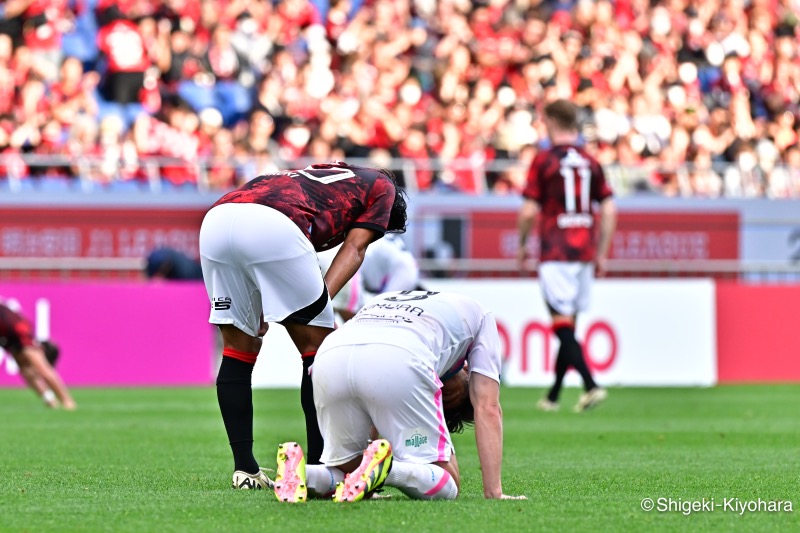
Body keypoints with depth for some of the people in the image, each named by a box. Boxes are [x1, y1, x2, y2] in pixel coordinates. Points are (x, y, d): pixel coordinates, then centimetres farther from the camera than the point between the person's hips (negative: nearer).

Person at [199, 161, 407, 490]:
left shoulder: (312, 175, 42)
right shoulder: (382, 185, 29)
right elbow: (354, 248, 12)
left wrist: (264, 310, 17)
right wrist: (323, 300, 1)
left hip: (215, 219, 6)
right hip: (272, 226, -6)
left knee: (239, 349, 17)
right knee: (317, 348, 6)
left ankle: (244, 470, 16)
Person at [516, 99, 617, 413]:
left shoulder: (543, 161, -6)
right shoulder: (591, 163, 9)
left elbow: (529, 211, -7)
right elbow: (609, 210, 7)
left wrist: (522, 245, 9)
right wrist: (602, 253, 13)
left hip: (555, 253, -5)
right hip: (585, 253, 5)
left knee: (562, 325, -7)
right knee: (568, 325, 12)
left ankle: (591, 385, -24)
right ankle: (553, 396, 19)